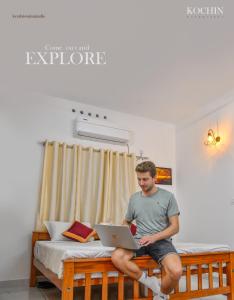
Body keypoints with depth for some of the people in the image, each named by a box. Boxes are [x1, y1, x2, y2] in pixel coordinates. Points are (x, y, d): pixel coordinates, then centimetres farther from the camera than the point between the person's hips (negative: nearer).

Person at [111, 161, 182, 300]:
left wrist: (154, 237, -18)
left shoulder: (168, 196, 0)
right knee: (116, 257, -28)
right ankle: (151, 283, -9)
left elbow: (175, 227, -3)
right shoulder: (134, 198, 11)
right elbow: (126, 222, 21)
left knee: (176, 271, -32)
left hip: (161, 241, -2)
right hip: (139, 240, 3)